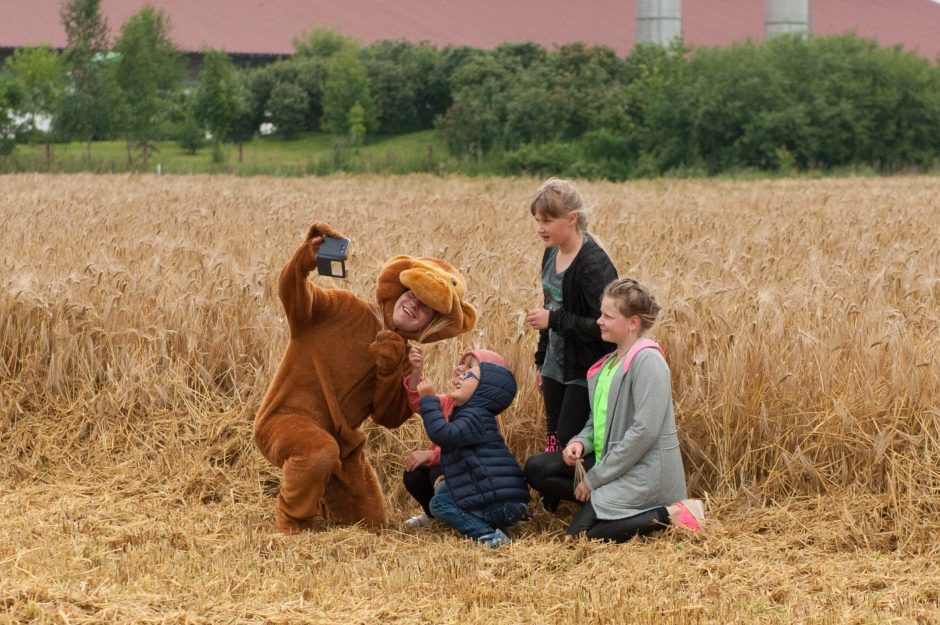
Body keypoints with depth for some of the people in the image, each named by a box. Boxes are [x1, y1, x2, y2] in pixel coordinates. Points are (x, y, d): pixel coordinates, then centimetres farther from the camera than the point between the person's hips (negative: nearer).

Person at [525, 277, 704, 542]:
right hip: (610, 459, 9)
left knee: (582, 532, -19)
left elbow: (645, 431, -23)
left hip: (643, 469, -9)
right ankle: (605, 502, -1)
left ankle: (669, 515, -11)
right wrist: (580, 443, -6)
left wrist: (595, 477, -18)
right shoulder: (608, 362, 12)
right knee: (536, 469, 0)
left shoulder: (647, 360, -17)